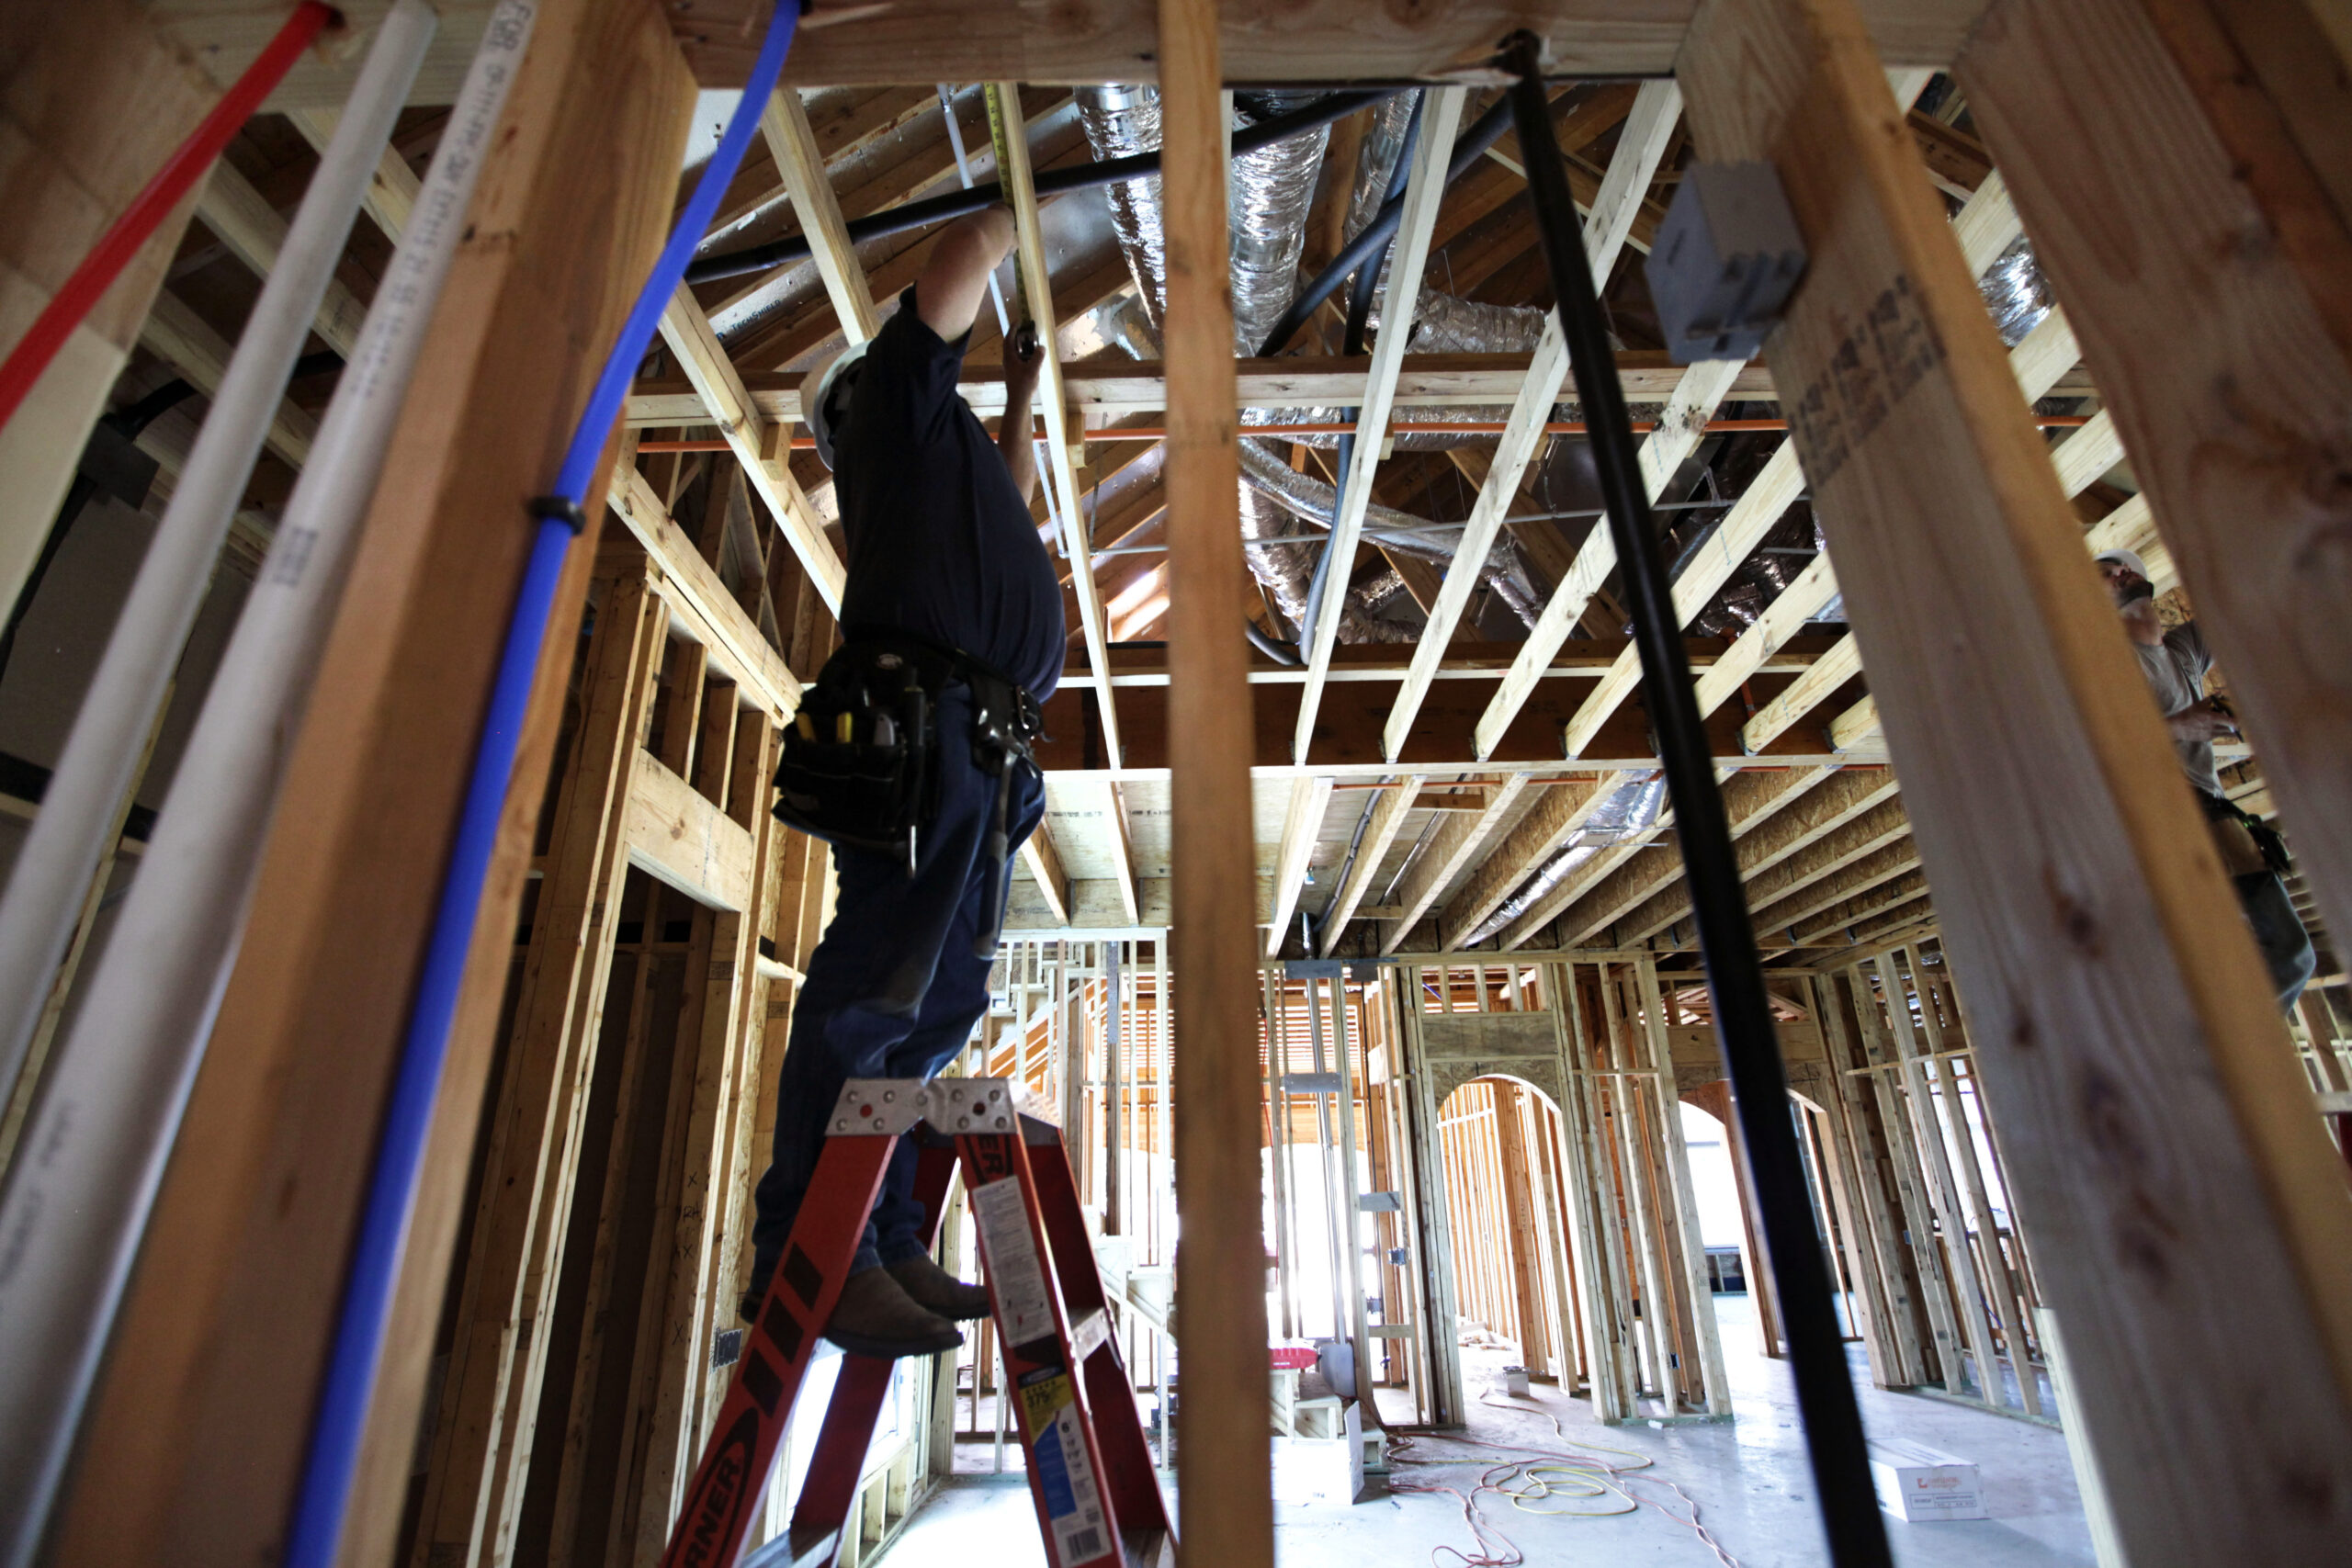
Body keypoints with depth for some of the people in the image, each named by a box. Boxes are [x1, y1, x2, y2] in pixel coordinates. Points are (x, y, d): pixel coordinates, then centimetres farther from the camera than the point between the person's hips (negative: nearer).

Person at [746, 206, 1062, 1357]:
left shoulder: (939, 445, 39)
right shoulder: (899, 389, 19)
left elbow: (1009, 502, 54)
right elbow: (961, 258, 15)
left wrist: (1022, 393, 56)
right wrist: (1006, 223, 37)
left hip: (981, 742, 9)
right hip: (929, 709, -9)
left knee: (940, 1001, 1)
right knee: (878, 981, -16)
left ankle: (886, 1245, 3)